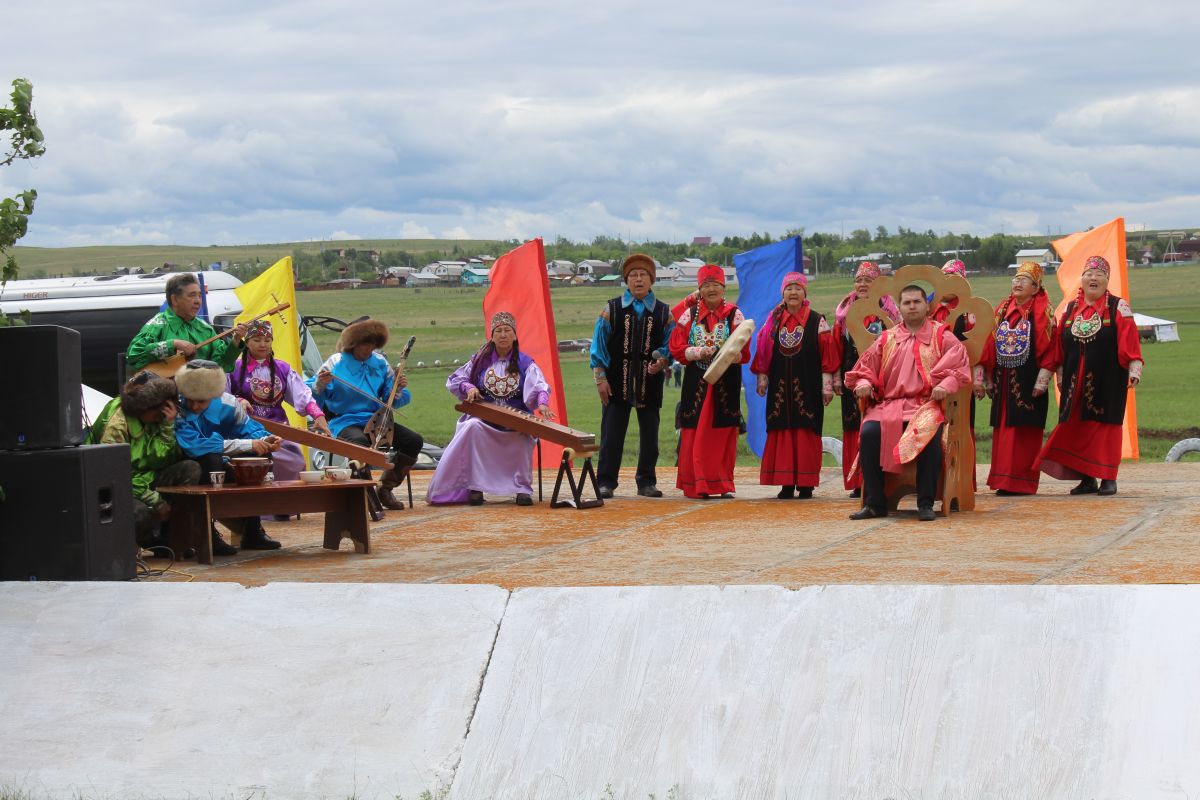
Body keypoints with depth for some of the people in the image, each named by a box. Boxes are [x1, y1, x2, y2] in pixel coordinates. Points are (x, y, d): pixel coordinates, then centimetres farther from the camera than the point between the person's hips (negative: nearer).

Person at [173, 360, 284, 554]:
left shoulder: (227, 404, -6)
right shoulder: (177, 409, -23)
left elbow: (249, 428, 4)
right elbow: (194, 446, -34)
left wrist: (265, 441, -22)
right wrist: (247, 444, -32)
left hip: (218, 472, 6)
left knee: (260, 454, -9)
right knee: (211, 458, -34)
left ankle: (252, 530, -5)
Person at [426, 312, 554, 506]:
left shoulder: (524, 363, 3)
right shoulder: (481, 360, 9)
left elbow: (539, 385, -14)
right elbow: (453, 380, 14)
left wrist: (542, 403, -37)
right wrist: (469, 388, -10)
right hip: (484, 418, 1)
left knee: (523, 436, -35)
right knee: (472, 427, -33)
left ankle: (523, 488, -19)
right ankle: (475, 487, -28)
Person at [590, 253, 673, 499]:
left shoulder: (663, 313, 7)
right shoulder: (611, 309, 4)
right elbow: (599, 346, 3)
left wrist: (662, 361, -14)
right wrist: (600, 378, -5)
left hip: (650, 384, 1)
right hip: (617, 383, -1)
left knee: (649, 434, 6)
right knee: (611, 434, -1)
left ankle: (647, 482, 15)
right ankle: (605, 482, 4)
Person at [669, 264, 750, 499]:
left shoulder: (734, 315, 4)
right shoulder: (689, 314, 8)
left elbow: (744, 352, -2)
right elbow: (676, 348, 4)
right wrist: (697, 353, -12)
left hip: (726, 382, -1)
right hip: (696, 381, 1)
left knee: (723, 434, 1)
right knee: (695, 434, -1)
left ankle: (722, 484, 8)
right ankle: (697, 485, 5)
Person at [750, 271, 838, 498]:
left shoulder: (817, 322, 1)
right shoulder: (774, 321, 9)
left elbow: (827, 356, -2)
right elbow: (763, 353, 11)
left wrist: (827, 386, -6)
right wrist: (762, 379, 5)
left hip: (807, 387, -3)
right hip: (780, 388, 3)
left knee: (806, 433, -3)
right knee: (782, 433, 1)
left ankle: (806, 484, 1)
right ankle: (787, 484, 4)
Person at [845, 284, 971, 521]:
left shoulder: (942, 336, 13)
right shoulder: (886, 339, 22)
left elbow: (960, 366, 0)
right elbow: (865, 368, 21)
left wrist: (946, 385, -18)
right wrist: (863, 384, -1)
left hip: (926, 403, -3)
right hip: (888, 404, 3)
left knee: (930, 434, -36)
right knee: (869, 432, -28)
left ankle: (926, 503, -27)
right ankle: (874, 503, -19)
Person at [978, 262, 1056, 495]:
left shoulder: (1042, 312, -2)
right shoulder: (1002, 310, 12)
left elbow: (1047, 347, -7)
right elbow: (990, 344, 13)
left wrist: (1042, 380, -14)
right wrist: (987, 378, 9)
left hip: (1027, 383, -5)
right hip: (1003, 381, 5)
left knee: (1024, 431, -4)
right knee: (1003, 430, 6)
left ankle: (1021, 482, -1)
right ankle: (1004, 481, 10)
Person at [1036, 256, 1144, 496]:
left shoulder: (1118, 307, -1)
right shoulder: (1071, 309, 11)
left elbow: (1129, 341, -8)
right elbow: (1060, 345, 12)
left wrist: (1134, 370, -16)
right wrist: (1060, 375, 9)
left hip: (1107, 380, -4)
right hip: (1076, 382, 4)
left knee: (1105, 424, -1)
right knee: (1078, 427, 3)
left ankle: (1108, 478, 6)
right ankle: (1087, 479, 10)